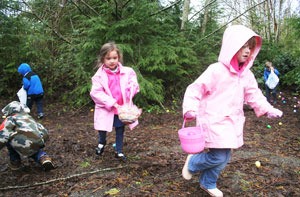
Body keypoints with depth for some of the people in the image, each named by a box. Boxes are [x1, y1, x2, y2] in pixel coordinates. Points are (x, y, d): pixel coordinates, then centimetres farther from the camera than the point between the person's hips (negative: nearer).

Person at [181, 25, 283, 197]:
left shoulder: (247, 75, 5)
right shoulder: (216, 70, -16)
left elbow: (254, 95, 14)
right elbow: (195, 89, -15)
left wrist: (268, 110, 2)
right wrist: (190, 109, -28)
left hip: (232, 123, 7)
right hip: (214, 121, -7)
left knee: (224, 158, 14)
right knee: (218, 157, -9)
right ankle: (192, 163, 22)